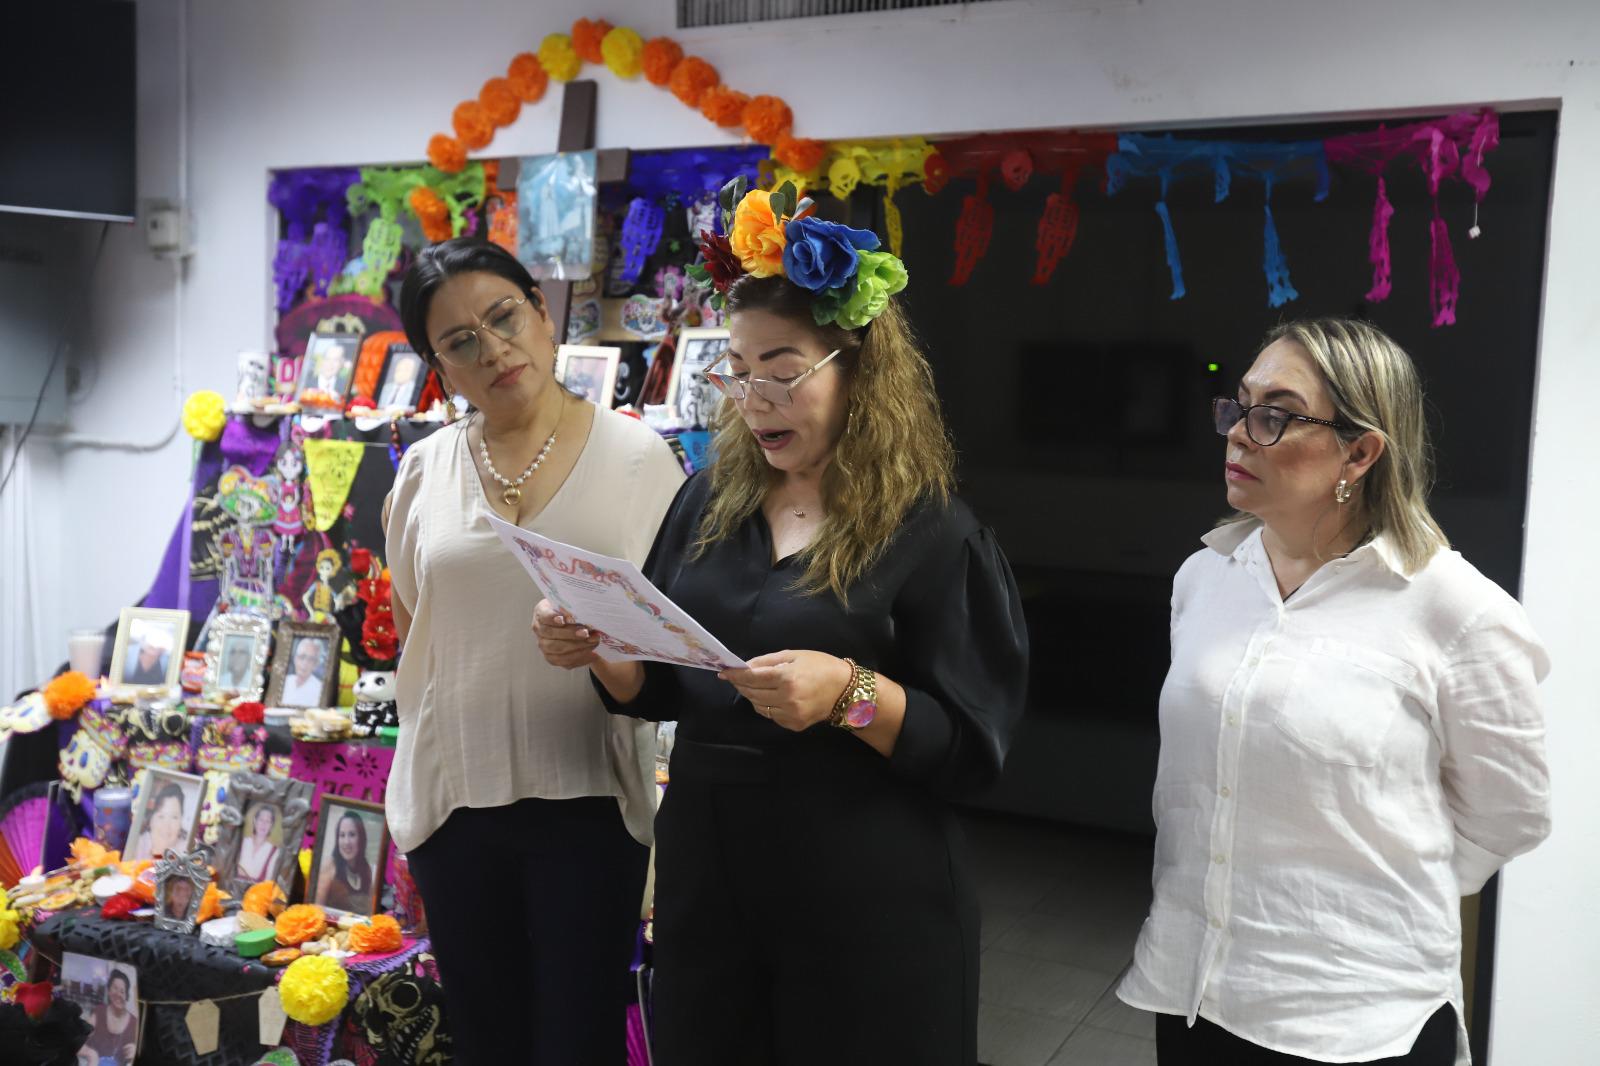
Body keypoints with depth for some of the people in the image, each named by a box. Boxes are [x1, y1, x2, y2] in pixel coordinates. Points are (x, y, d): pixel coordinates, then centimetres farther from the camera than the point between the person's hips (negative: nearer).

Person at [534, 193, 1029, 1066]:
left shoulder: (931, 533, -11)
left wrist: (851, 693, -27)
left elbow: (974, 749, -12)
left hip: (865, 904, -5)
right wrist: (597, 650, -9)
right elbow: (662, 689, 11)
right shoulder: (710, 502, 4)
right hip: (704, 872, 5)